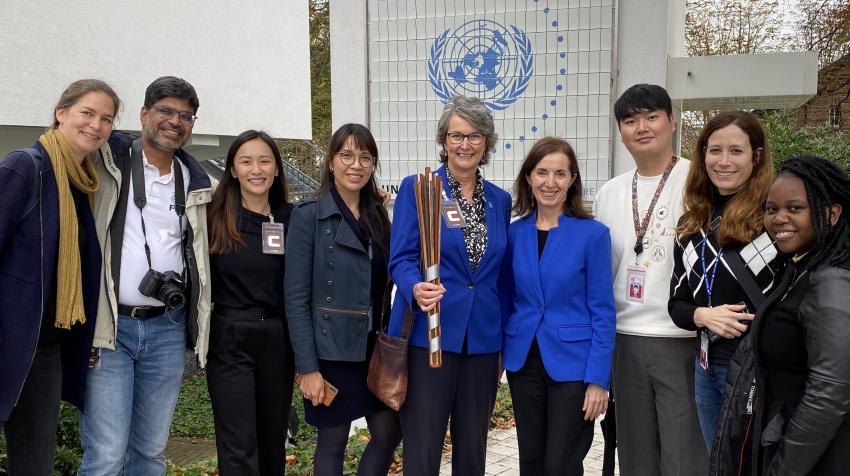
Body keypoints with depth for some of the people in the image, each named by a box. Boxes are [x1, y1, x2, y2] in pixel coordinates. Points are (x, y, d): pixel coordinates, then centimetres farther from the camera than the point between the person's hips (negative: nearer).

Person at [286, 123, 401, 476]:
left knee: (389, 432, 10)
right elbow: (296, 297, -13)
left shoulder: (378, 216, 8)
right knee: (332, 442, 7)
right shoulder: (308, 216, -10)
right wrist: (308, 367, -16)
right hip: (332, 350, -6)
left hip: (375, 348, 6)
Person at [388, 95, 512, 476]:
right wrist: (416, 289, -30)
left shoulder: (500, 200, 10)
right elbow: (401, 259, -8)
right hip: (430, 335, -4)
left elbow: (500, 273, 15)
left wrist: (505, 343, 13)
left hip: (483, 340, 4)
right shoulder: (416, 188, -3)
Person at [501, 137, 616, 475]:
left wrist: (598, 378, -12)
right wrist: (503, 352, 4)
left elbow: (602, 311, -9)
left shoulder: (593, 234, -9)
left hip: (571, 364, -4)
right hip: (524, 361, 4)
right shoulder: (514, 233, 3)